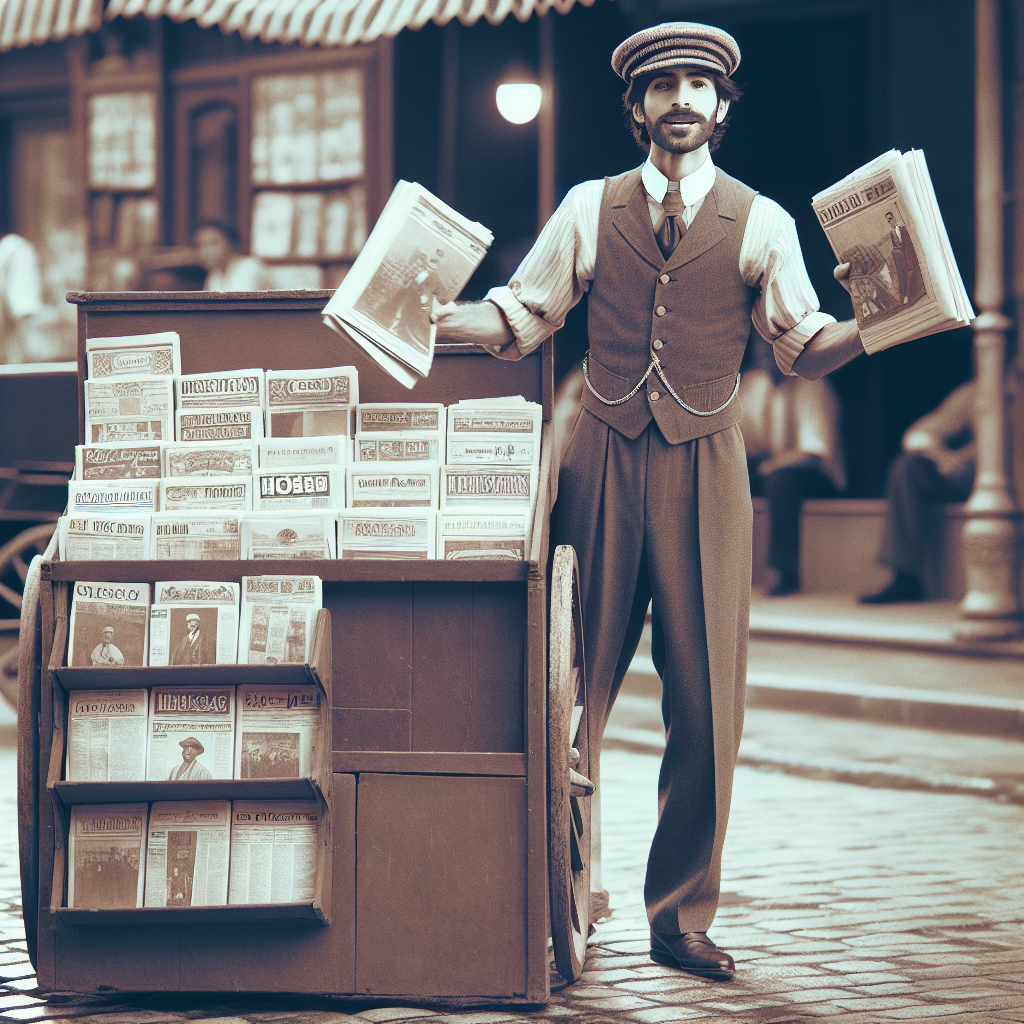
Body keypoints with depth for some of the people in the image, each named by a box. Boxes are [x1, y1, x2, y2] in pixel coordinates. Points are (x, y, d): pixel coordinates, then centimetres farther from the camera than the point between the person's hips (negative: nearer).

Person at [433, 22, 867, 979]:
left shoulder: (761, 222, 5)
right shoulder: (590, 208, 8)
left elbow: (803, 348, 6)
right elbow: (520, 317, 10)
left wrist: (873, 323, -12)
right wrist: (430, 319, -5)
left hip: (704, 468, 0)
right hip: (602, 459, 0)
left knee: (706, 701, 0)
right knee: (571, 688, 2)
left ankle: (681, 917, 10)